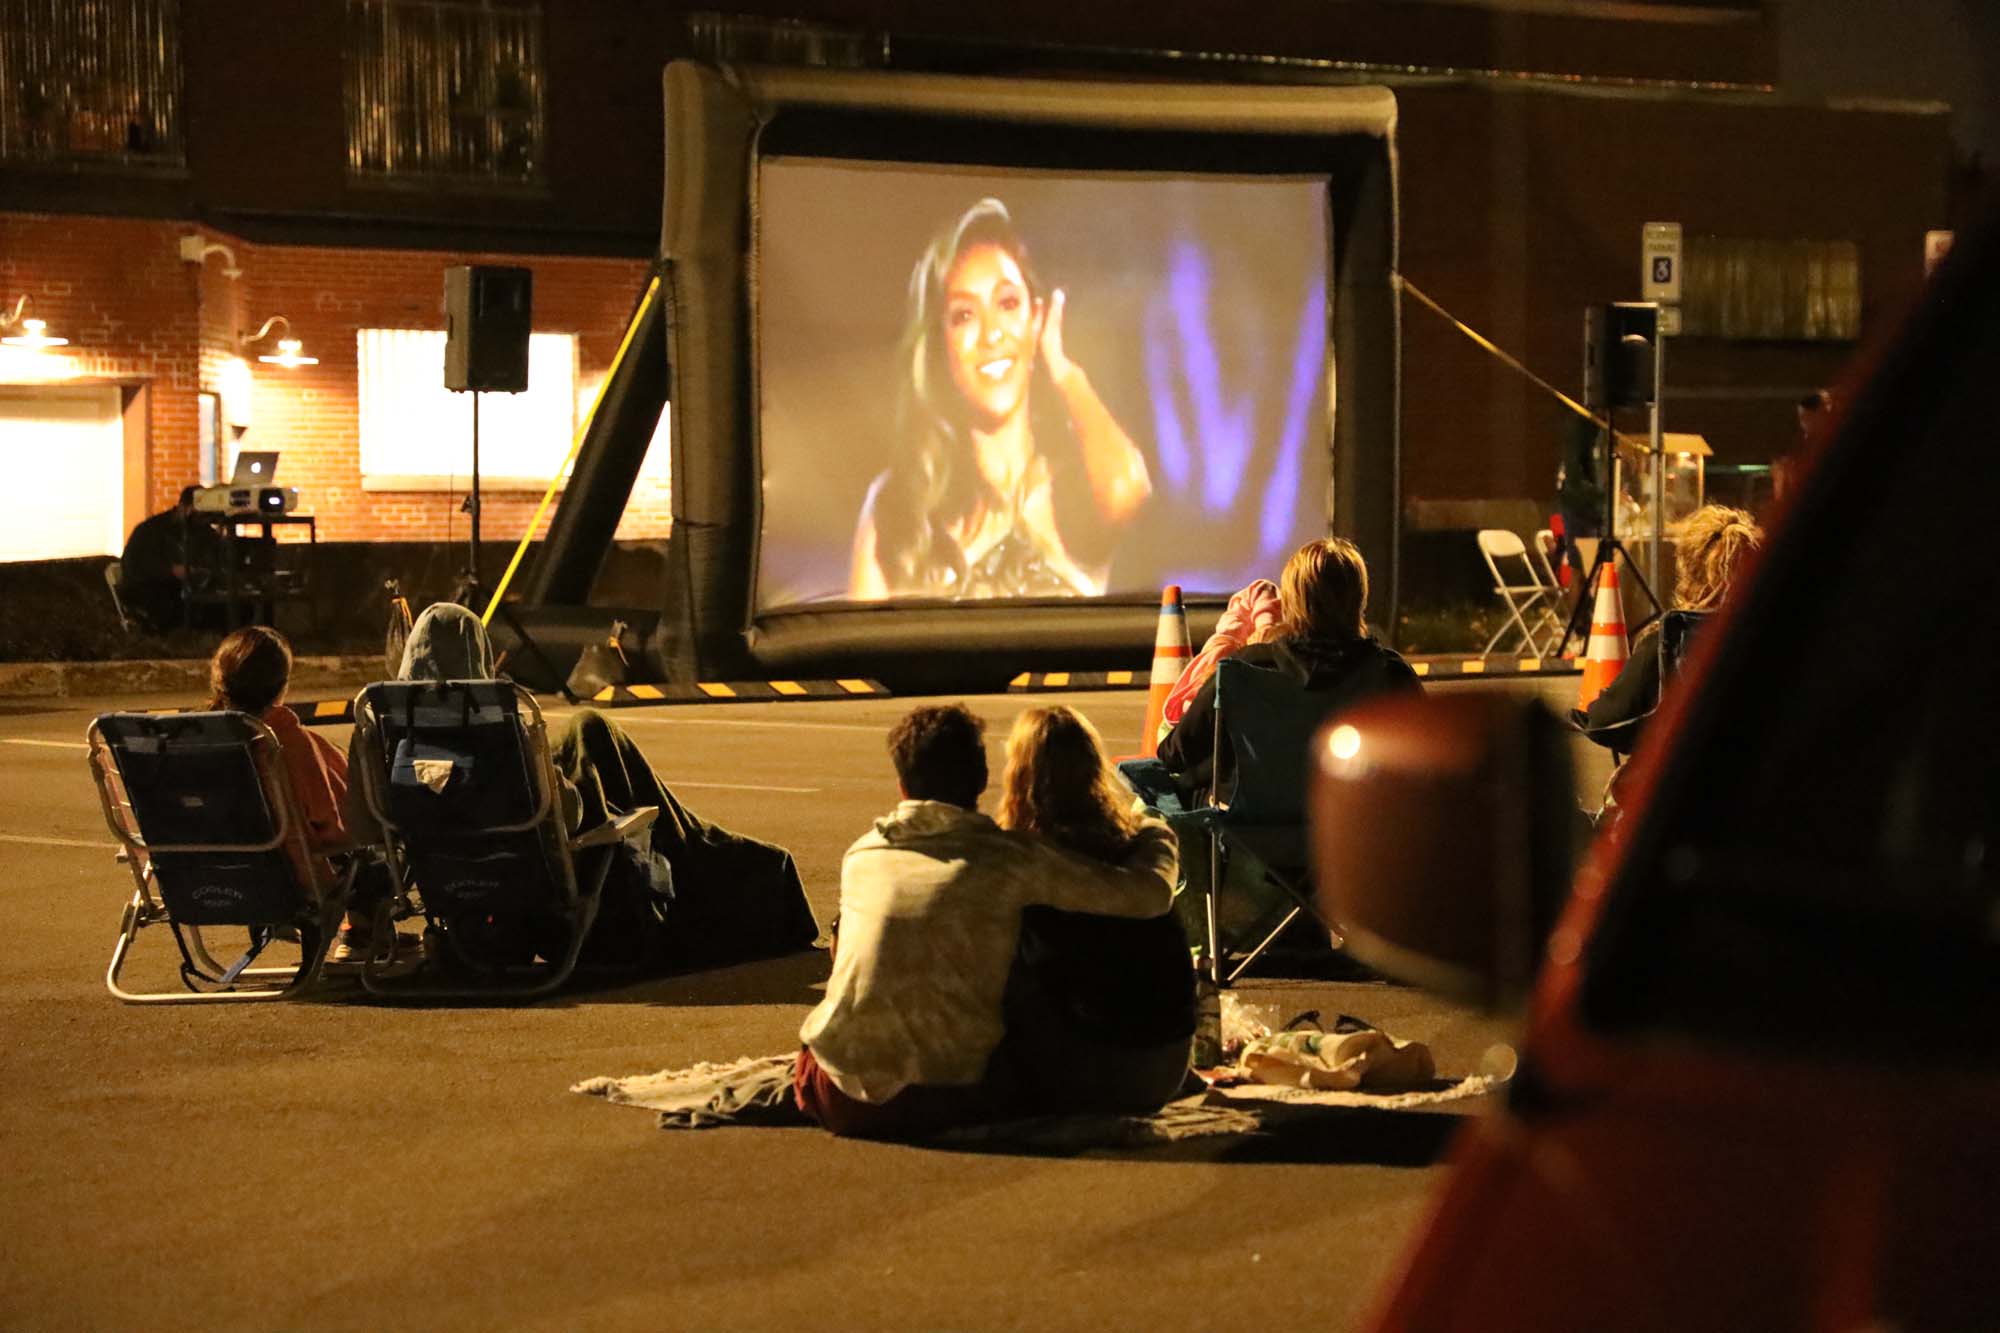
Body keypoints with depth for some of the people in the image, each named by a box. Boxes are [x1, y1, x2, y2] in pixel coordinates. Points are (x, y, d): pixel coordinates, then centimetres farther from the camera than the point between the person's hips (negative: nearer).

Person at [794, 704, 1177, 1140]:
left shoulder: (859, 855, 8)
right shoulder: (1009, 857, -5)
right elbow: (1152, 893, -3)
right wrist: (1154, 833, 20)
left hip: (839, 1103, 3)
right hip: (946, 1098, -3)